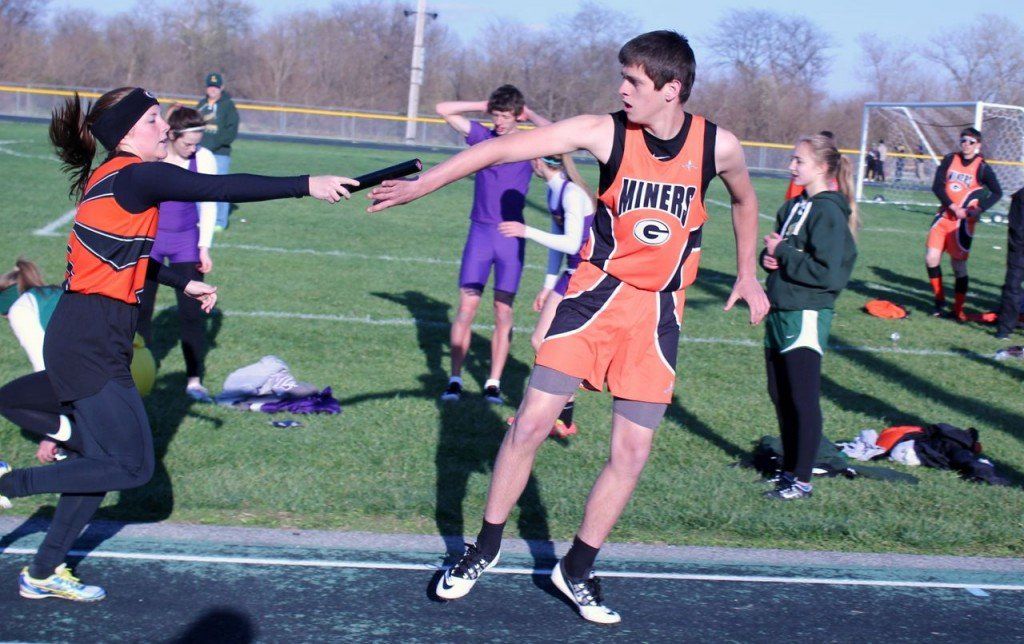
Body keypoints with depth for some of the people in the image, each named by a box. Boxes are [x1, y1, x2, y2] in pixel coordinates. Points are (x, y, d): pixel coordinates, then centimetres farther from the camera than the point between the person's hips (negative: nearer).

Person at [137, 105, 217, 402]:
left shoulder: (204, 159, -8)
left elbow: (209, 205, 1)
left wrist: (204, 247, -3)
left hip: (186, 241, 0)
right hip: (148, 238, 0)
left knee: (192, 311, -5)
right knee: (141, 309, 4)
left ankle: (194, 380, 2)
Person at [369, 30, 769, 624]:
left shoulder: (718, 146, -6)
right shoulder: (605, 132, -11)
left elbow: (745, 200, 17)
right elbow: (502, 148, -14)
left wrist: (748, 276, 18)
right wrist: (419, 186, -18)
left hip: (659, 311, 1)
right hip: (597, 291, -1)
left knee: (632, 453, 2)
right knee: (532, 423, -5)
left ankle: (577, 570, 21)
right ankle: (485, 549, 15)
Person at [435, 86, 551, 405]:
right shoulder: (481, 135, 6)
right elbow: (443, 109, 6)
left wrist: (530, 114, -4)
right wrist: (484, 105, 4)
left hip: (512, 235, -1)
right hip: (480, 232, 1)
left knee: (504, 312, 2)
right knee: (466, 307, -5)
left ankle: (494, 383, 7)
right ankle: (455, 379, 0)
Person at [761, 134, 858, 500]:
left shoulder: (828, 212, -14)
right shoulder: (794, 207, 13)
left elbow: (826, 272, -21)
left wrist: (783, 253, -14)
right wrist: (768, 258, 1)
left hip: (806, 317, -9)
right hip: (779, 312, 9)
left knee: (803, 399, -2)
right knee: (780, 395, 14)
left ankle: (802, 480, 5)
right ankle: (789, 468, 26)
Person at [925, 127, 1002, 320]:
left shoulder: (982, 168, -4)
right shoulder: (950, 160, 5)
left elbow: (997, 193, -3)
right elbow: (937, 186, -2)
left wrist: (978, 209, -17)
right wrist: (953, 206, -15)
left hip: (963, 222, -3)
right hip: (943, 217, 3)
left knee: (959, 265, -1)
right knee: (931, 258, -5)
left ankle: (958, 309, 9)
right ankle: (939, 300, 14)